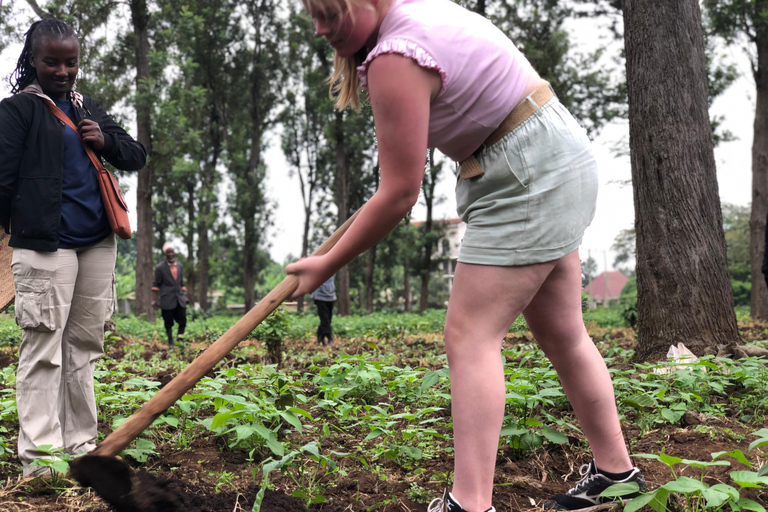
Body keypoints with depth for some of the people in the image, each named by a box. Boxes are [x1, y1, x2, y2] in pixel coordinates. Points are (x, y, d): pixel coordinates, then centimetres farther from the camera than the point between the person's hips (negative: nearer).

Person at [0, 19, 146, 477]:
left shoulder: (89, 110, 19)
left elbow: (137, 157, 21)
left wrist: (106, 141, 2)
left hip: (98, 243, 6)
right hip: (45, 245, -6)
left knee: (85, 346, 8)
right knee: (43, 349, -6)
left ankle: (80, 447, 15)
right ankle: (39, 457, -1)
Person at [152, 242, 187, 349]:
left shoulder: (179, 266, 11)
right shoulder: (160, 267, -3)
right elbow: (156, 284, -1)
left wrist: (183, 296, 14)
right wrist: (154, 299, -4)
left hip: (179, 299, 4)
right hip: (167, 300, -4)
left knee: (182, 321, -1)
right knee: (168, 323, 4)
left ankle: (180, 340, 19)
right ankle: (170, 343, 17)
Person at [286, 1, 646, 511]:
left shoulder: (396, 59, -21)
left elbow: (399, 193, -21)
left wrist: (327, 264, -11)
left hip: (531, 178, -10)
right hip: (557, 163, 10)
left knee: (469, 335, -13)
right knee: (562, 333, 14)